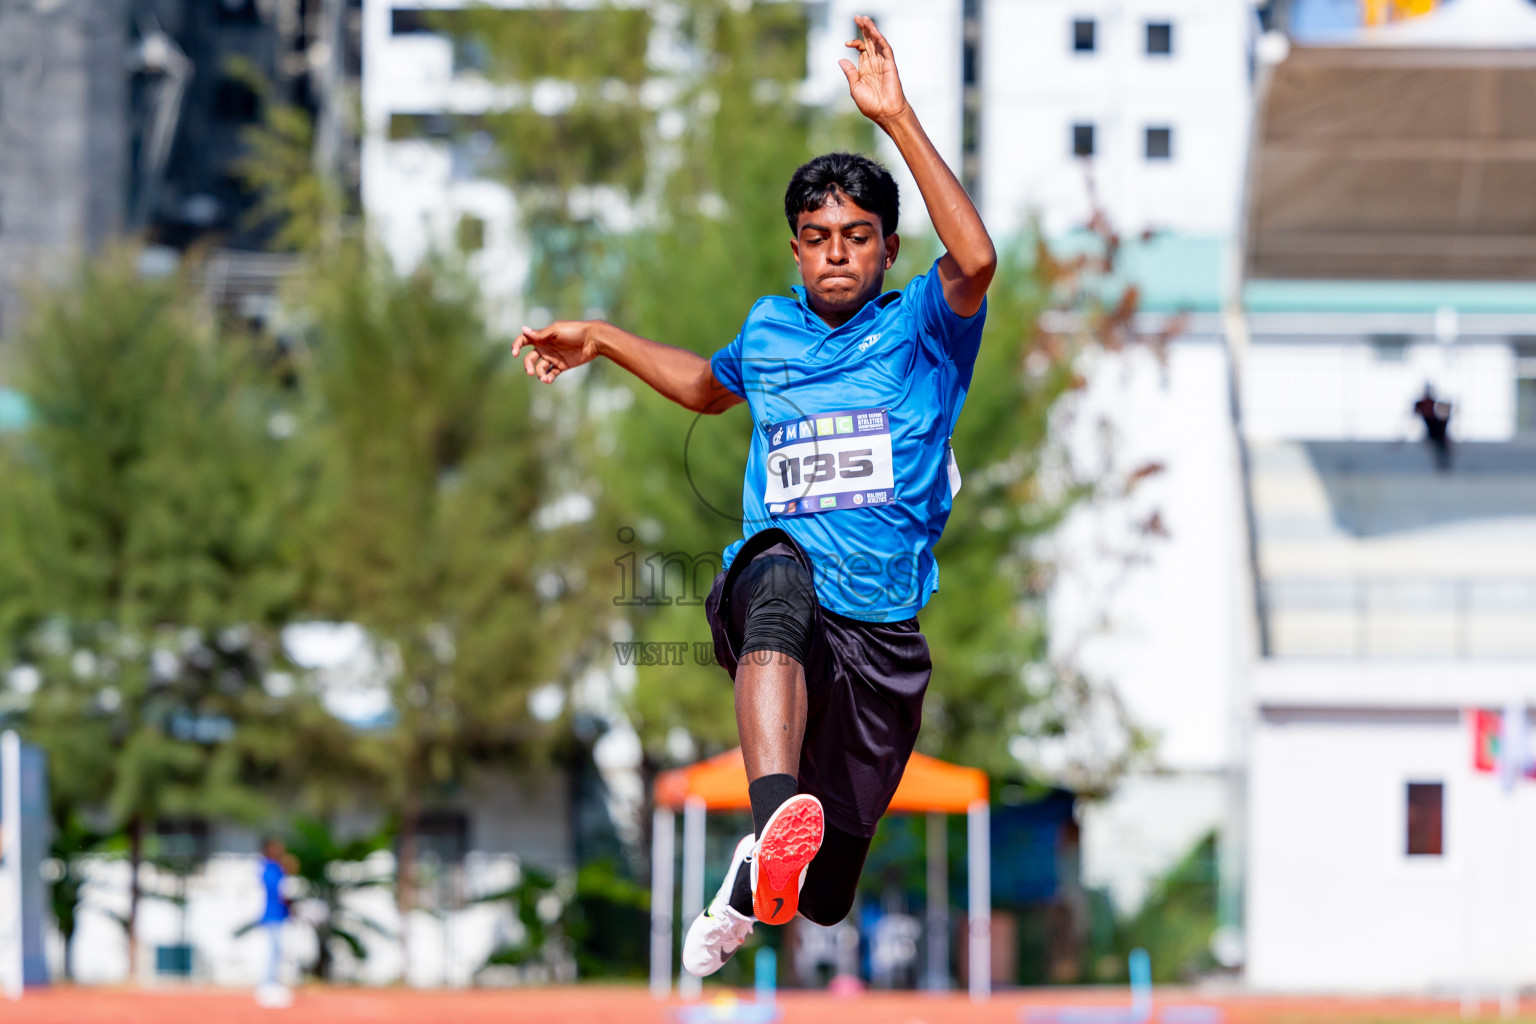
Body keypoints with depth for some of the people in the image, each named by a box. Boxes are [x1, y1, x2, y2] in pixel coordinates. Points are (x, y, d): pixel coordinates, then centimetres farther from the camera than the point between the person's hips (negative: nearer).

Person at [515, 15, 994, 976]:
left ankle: (764, 878, 48)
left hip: (885, 631, 0)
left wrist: (898, 119, -22)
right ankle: (777, 819, -66)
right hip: (776, 573, 0)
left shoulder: (921, 327, 5)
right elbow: (711, 385, 40)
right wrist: (602, 340, 36)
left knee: (825, 897, 7)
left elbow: (975, 259, -19)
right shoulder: (770, 329, 15)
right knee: (781, 575, -42)